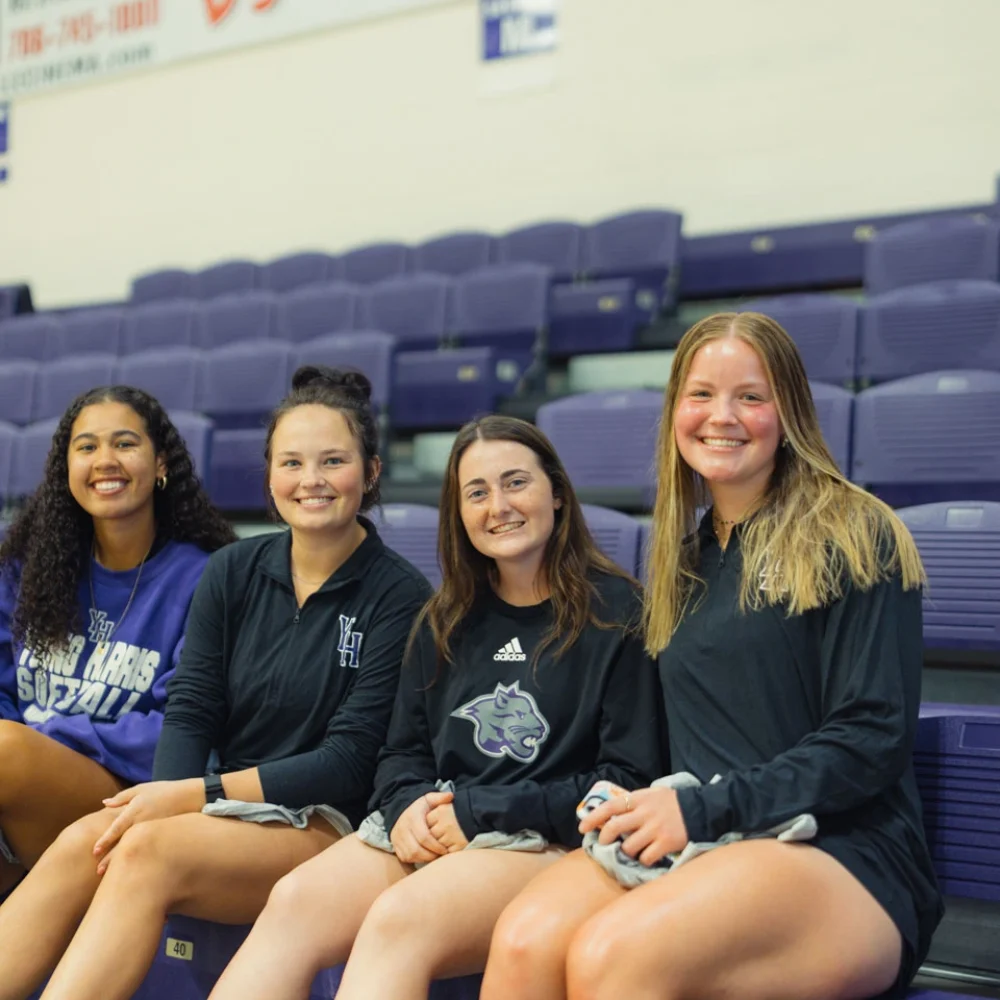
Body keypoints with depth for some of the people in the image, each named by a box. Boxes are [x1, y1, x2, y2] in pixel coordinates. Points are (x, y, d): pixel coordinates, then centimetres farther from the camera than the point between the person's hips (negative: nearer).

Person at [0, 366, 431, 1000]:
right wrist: (166, 802, -17)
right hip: (229, 812, 5)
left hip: (327, 825, -4)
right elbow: (190, 711, 4)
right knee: (83, 842, -25)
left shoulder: (399, 597, -6)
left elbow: (349, 761, -11)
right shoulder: (234, 573, 10)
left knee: (146, 852, -30)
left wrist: (196, 795, -16)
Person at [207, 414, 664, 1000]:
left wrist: (480, 812, -11)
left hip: (552, 844, -5)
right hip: (430, 831, 5)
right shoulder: (446, 622, 17)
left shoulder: (615, 613, -1)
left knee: (399, 917, -34)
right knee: (294, 901, -24)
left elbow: (630, 780, -7)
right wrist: (409, 806, -5)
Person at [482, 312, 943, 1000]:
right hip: (695, 843, 5)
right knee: (524, 942, -27)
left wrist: (703, 809, -15)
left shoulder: (855, 537, 0)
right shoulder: (687, 556, 19)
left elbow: (873, 737, -8)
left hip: (843, 858, -5)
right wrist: (630, 807, -2)